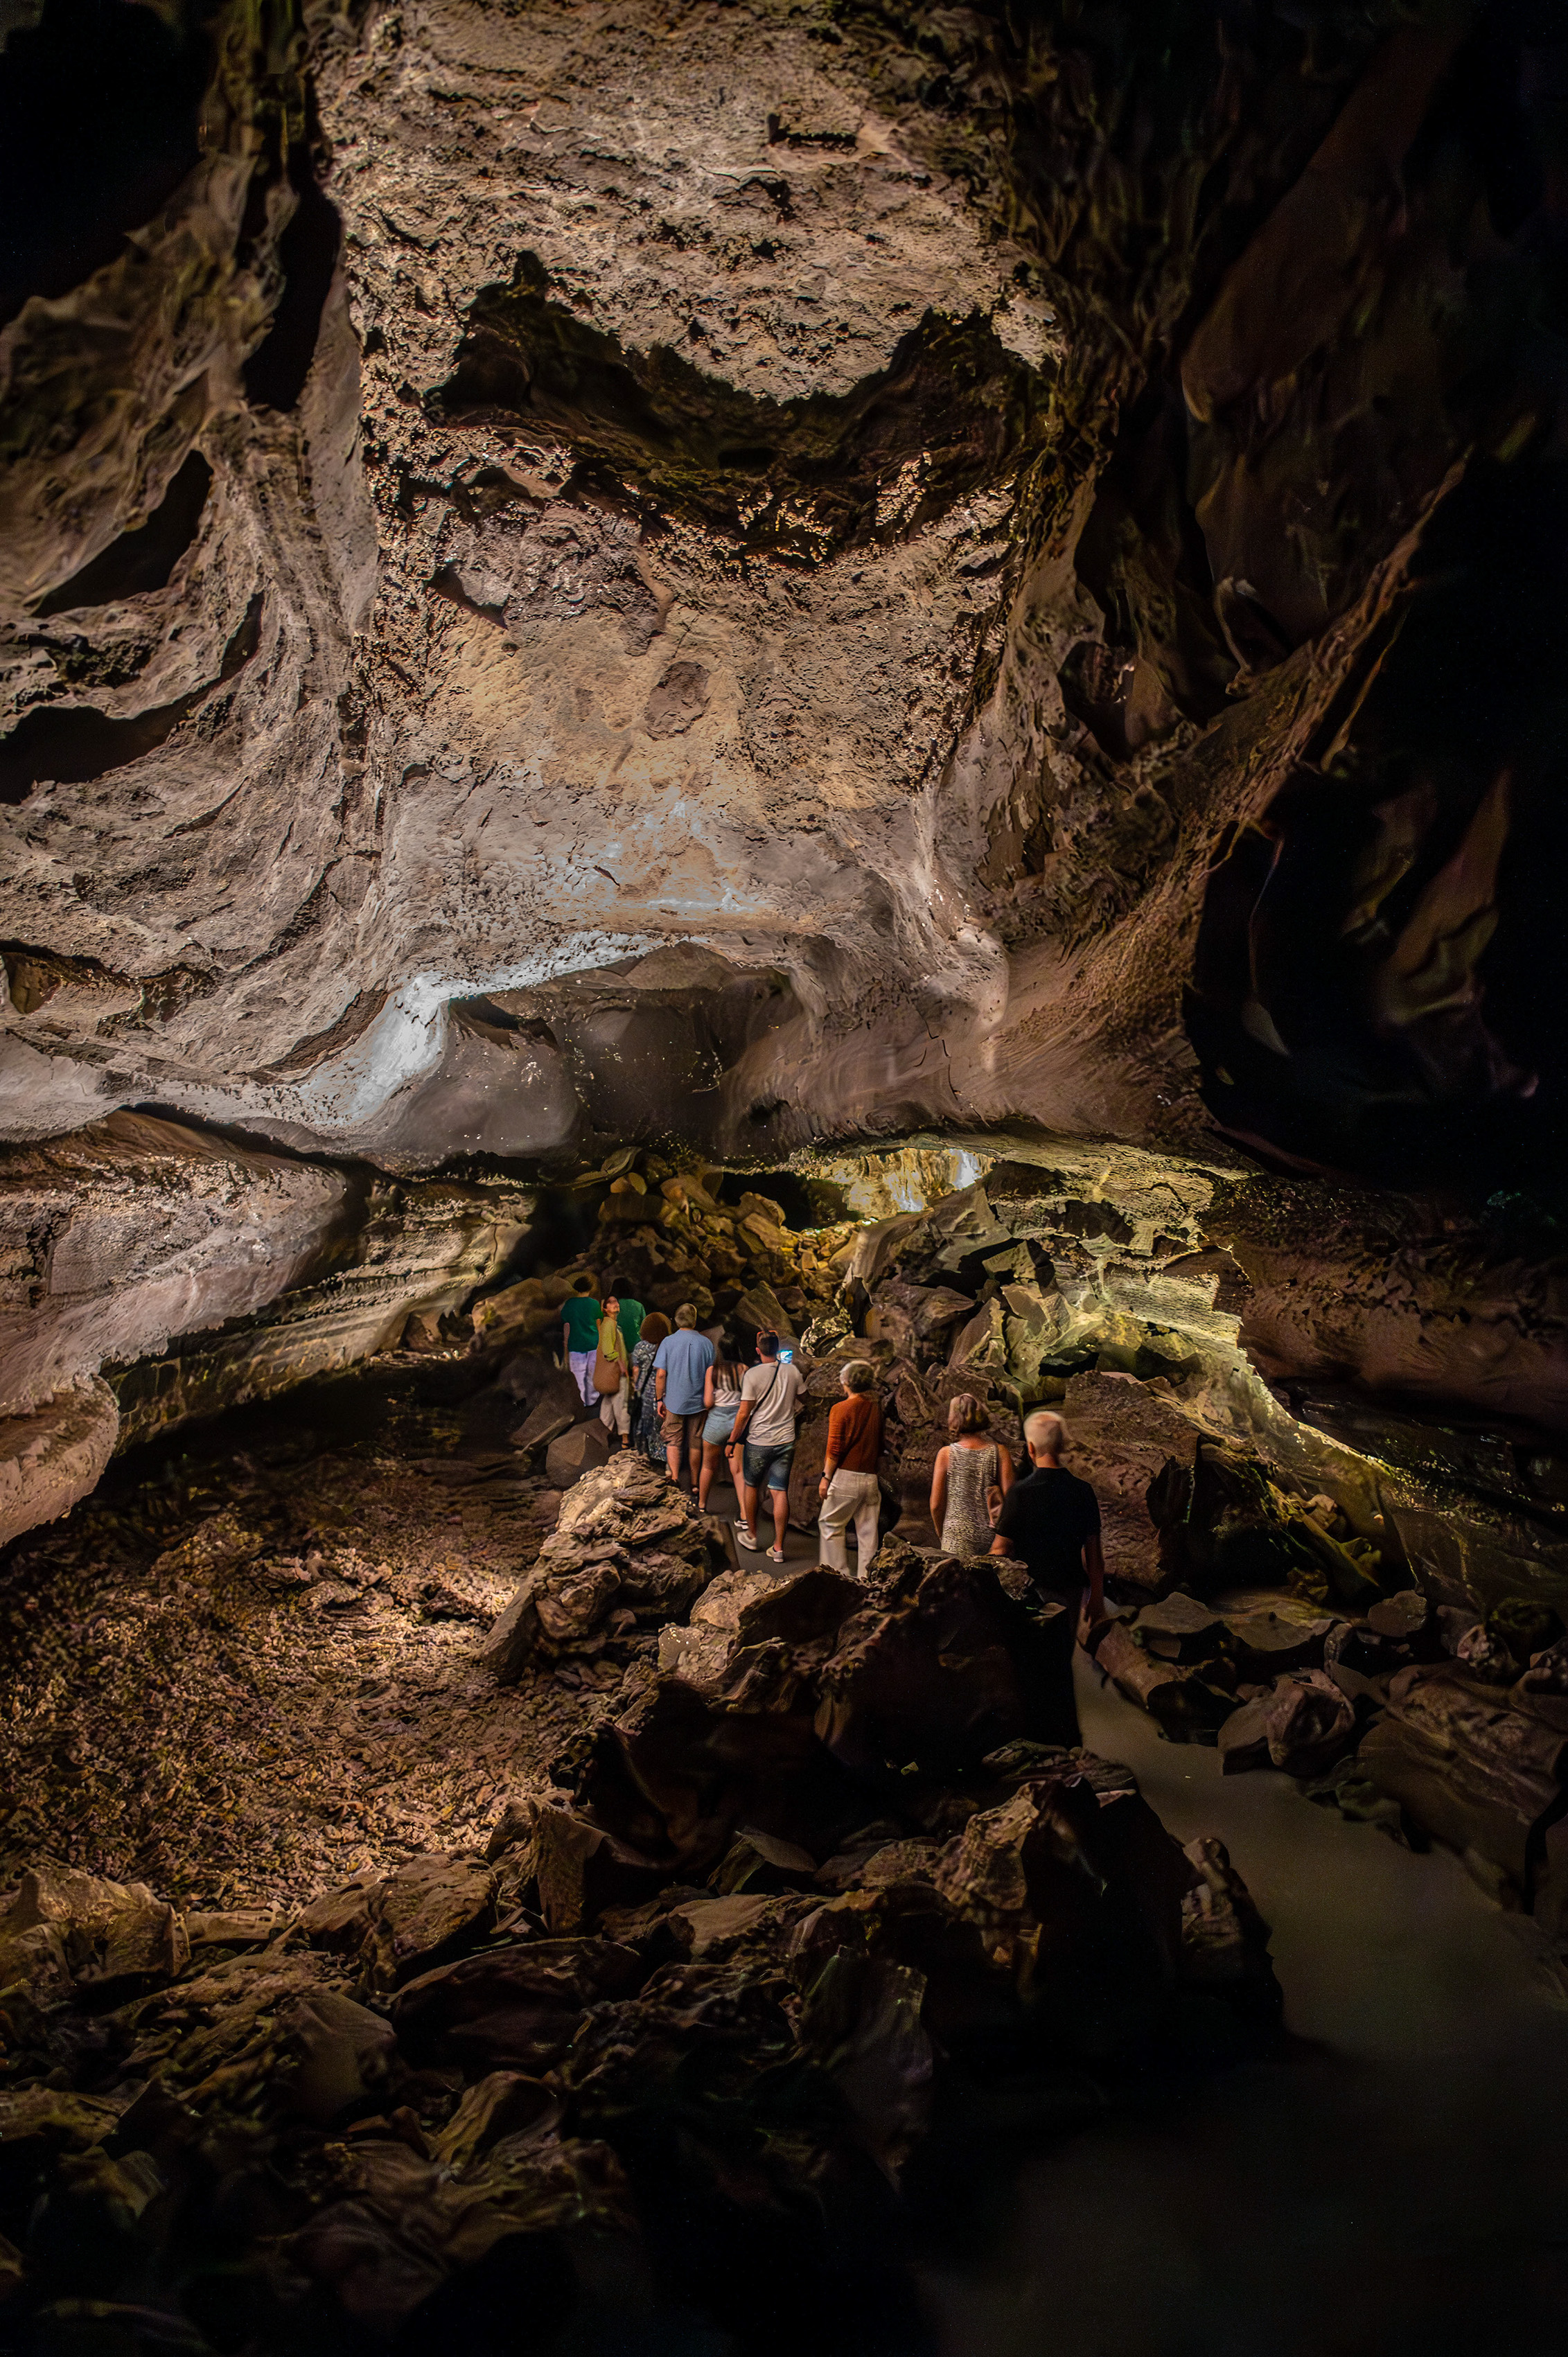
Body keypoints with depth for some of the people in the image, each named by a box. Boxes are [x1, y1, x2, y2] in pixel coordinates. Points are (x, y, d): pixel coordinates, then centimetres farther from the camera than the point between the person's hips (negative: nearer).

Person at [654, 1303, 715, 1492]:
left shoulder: (668, 1342, -9)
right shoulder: (706, 1343, -5)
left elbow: (660, 1374, -10)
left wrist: (659, 1399, 0)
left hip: (673, 1402, -1)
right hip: (698, 1402, 1)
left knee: (673, 1441, 8)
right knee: (695, 1443, 12)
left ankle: (674, 1478, -7)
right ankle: (695, 1483, 21)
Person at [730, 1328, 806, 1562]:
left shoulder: (753, 1374, -13)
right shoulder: (793, 1371, -2)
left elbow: (744, 1413, -11)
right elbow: (802, 1400, 14)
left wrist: (733, 1439, -1)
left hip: (758, 1441, -3)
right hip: (786, 1440, 3)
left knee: (751, 1486, 18)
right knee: (780, 1492, 4)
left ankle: (751, 1535, 32)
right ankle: (778, 1548, 5)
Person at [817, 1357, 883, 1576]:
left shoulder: (841, 1409, -10)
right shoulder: (876, 1407, 5)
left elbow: (834, 1449, -11)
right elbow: (880, 1446, 12)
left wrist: (826, 1477, -4)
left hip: (846, 1476, -5)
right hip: (871, 1478, 5)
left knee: (831, 1525, 10)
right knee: (867, 1530, 9)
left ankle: (838, 1572, 11)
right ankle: (866, 1577, 11)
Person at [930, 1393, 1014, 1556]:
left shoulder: (946, 1454, -3)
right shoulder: (999, 1452, -1)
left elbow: (936, 1505, -1)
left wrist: (942, 1537, 15)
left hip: (957, 1543, -1)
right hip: (992, 1543, 1)